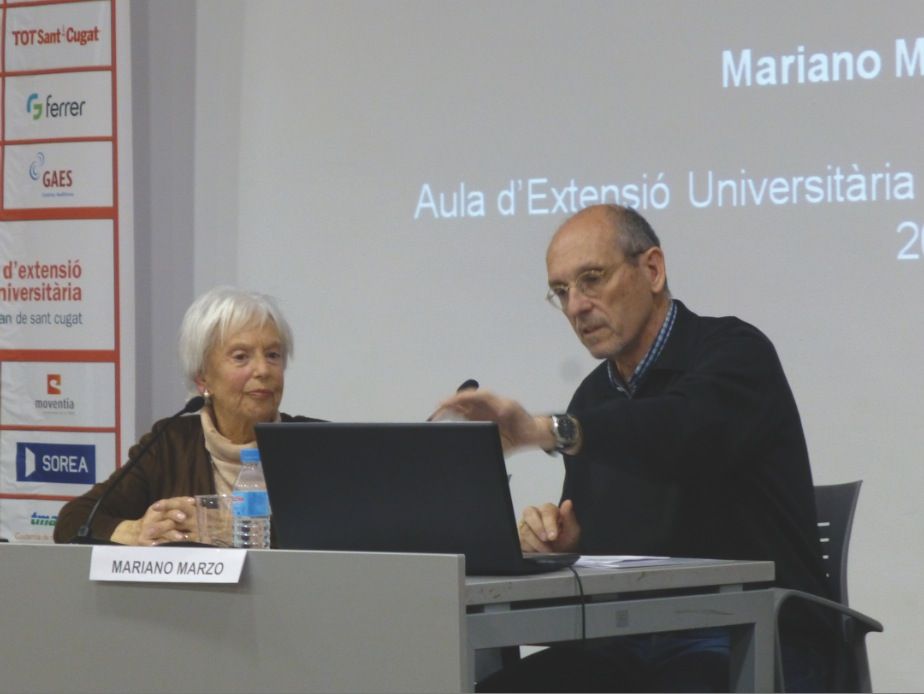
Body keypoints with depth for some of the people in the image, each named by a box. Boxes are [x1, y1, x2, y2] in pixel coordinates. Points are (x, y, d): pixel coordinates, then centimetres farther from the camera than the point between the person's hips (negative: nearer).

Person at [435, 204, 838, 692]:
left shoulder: (734, 351, -5)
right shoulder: (595, 395, 16)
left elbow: (689, 432, -30)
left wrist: (545, 430, -39)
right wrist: (558, 538, -3)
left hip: (753, 647, -6)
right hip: (629, 650, 6)